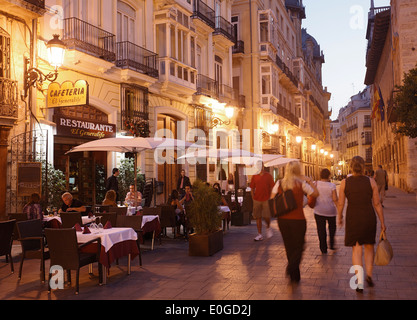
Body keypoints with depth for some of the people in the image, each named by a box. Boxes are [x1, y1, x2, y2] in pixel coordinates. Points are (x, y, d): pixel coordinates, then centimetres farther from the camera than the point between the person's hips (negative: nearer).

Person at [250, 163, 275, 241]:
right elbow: (252, 188, 11)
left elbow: (272, 188, 2)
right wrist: (253, 198, 2)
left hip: (266, 199, -2)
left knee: (266, 216, -6)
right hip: (257, 200, 2)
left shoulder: (268, 175, 1)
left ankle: (268, 228, 26)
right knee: (258, 217, 3)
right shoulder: (254, 176, 6)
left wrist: (270, 198, -4)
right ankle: (260, 235, 11)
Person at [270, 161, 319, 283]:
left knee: (289, 247, 16)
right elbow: (316, 194, 4)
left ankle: (295, 276, 22)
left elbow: (272, 200, 2)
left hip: (282, 219, 4)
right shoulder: (301, 183, -6)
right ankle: (291, 267, -18)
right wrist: (310, 181, 11)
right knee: (299, 247, 8)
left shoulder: (279, 183, 2)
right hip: (297, 219, -3)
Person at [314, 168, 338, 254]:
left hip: (319, 211, 0)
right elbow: (335, 199, -12)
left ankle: (323, 249, 9)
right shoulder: (332, 186, -10)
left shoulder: (315, 184, -5)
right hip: (330, 210, 0)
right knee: (332, 227, 23)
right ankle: (332, 244, 18)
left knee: (321, 230, 7)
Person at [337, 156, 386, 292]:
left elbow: (340, 203, -2)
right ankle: (369, 275, 13)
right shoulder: (371, 182, -5)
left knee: (356, 249, 6)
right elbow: (377, 204, -3)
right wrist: (382, 222, 5)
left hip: (353, 219, 0)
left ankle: (360, 282, 0)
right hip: (369, 217, 1)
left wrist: (339, 217, 15)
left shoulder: (345, 182, -5)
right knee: (369, 247, 21)